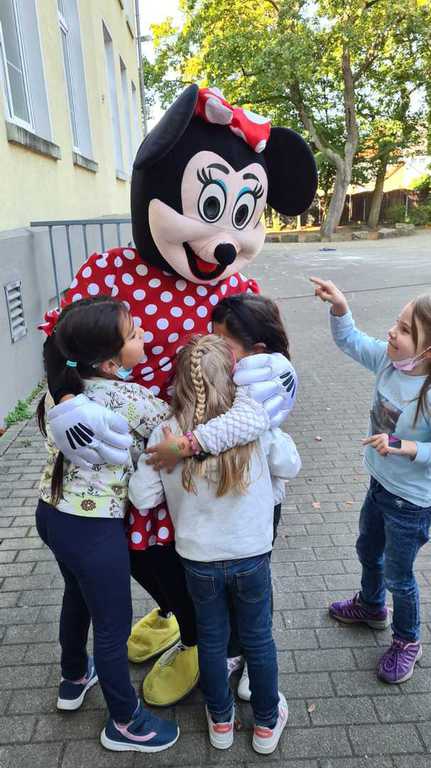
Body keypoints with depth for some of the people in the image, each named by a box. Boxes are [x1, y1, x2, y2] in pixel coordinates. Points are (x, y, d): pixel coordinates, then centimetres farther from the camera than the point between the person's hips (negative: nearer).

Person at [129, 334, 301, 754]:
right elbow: (288, 466, -3)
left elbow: (142, 497, -11)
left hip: (198, 560, 1)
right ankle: (267, 723, 43)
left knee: (211, 639, 23)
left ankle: (220, 721, 46)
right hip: (251, 557, 0)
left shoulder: (165, 434, -18)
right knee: (258, 638, 21)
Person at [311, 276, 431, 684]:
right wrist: (340, 305, -15)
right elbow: (350, 340, 0)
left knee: (397, 574, 15)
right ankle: (371, 606, 58)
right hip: (380, 483, 7)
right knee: (368, 550, 29)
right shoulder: (388, 359, -14)